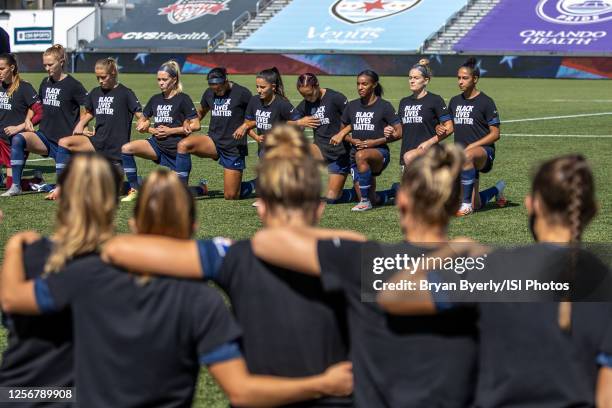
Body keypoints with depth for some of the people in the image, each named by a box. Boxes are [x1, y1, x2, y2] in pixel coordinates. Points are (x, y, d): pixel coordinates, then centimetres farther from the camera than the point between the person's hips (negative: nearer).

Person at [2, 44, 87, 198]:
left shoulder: (72, 85, -8)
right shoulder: (45, 83, 11)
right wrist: (28, 119, 8)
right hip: (45, 136, 5)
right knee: (18, 139, -25)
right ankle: (16, 186, -22)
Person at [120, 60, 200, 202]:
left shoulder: (183, 99, -6)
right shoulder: (155, 99, 10)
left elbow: (196, 125, -10)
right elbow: (141, 124, 17)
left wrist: (170, 131, -13)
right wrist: (152, 130, -5)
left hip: (177, 150, -5)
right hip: (157, 145, 5)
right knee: (126, 149, -21)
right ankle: (134, 190, -12)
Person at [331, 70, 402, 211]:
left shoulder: (384, 106, -4)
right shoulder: (351, 106, 8)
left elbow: (398, 133, -7)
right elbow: (342, 132, 17)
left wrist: (374, 142, -15)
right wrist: (353, 141, -5)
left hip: (379, 153, -5)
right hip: (355, 154, 5)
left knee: (361, 156, -40)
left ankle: (366, 201, -29)